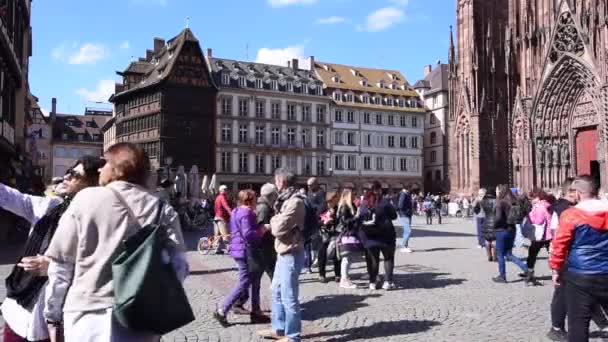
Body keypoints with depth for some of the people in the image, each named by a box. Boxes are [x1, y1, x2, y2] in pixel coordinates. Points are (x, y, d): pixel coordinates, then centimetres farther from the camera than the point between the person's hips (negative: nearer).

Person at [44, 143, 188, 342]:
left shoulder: (87, 198, -3)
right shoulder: (163, 210, 0)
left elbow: (61, 263, -1)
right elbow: (178, 267, -4)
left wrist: (53, 312, 9)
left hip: (89, 313, -1)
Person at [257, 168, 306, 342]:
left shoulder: (295, 202, -20)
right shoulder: (286, 200, 12)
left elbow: (278, 228, -22)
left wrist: (274, 220, -5)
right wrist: (275, 222, -4)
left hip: (291, 255, -10)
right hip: (283, 253, 10)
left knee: (289, 297, -1)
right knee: (277, 293, 20)